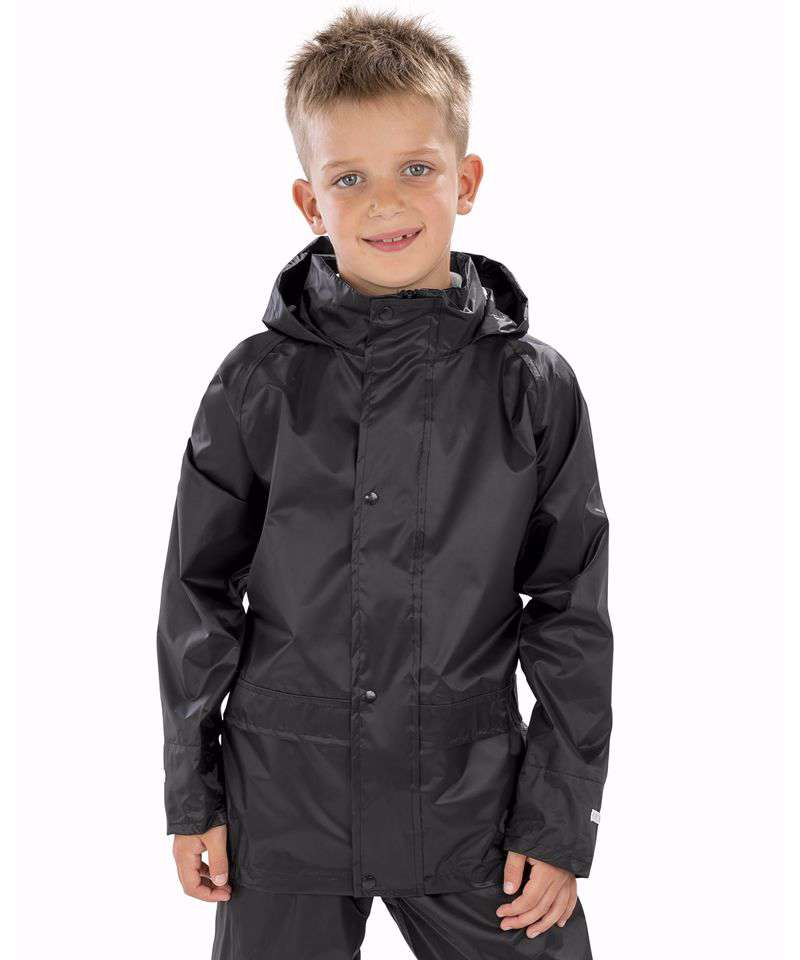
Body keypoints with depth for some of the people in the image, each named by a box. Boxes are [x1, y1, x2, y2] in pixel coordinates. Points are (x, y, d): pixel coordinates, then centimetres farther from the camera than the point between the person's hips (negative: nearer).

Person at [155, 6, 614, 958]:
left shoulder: (534, 388, -5)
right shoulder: (257, 385, -5)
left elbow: (570, 615, 0)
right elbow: (199, 595, 2)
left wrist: (561, 822, -1)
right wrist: (192, 799, 4)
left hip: (470, 809, 0)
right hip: (282, 811, 0)